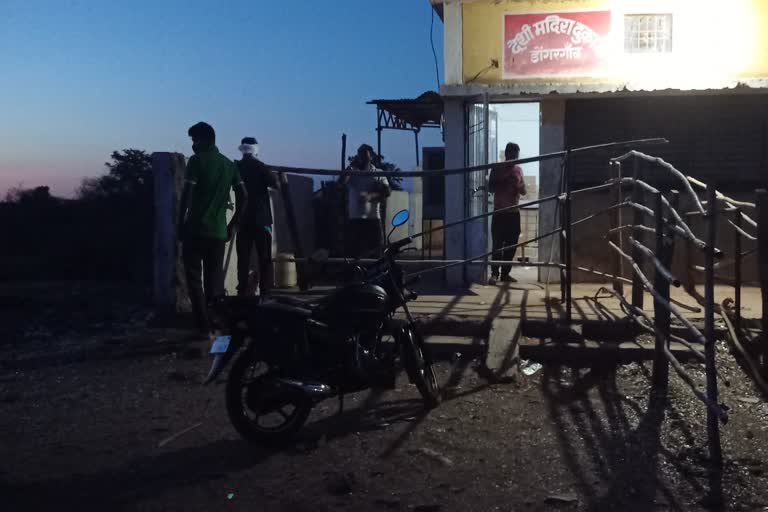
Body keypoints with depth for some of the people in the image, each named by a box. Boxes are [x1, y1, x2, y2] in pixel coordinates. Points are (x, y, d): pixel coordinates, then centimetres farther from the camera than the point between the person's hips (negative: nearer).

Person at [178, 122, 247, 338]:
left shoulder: (196, 160, -5)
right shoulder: (229, 164, 12)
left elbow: (187, 195, -11)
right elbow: (243, 196, 9)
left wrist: (181, 223, -3)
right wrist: (233, 225, 14)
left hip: (196, 229, -5)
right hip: (219, 231, 5)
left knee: (195, 280, 1)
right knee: (215, 282, 13)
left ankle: (204, 328, -4)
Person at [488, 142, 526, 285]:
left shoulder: (518, 170, 12)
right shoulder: (497, 169, 1)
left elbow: (524, 191, 10)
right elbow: (491, 187, -4)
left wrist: (517, 184, -11)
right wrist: (503, 182, -19)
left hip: (514, 212, 4)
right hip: (499, 212, -4)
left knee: (511, 244, 2)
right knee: (497, 244, -10)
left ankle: (505, 273, 9)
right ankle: (494, 273, -11)